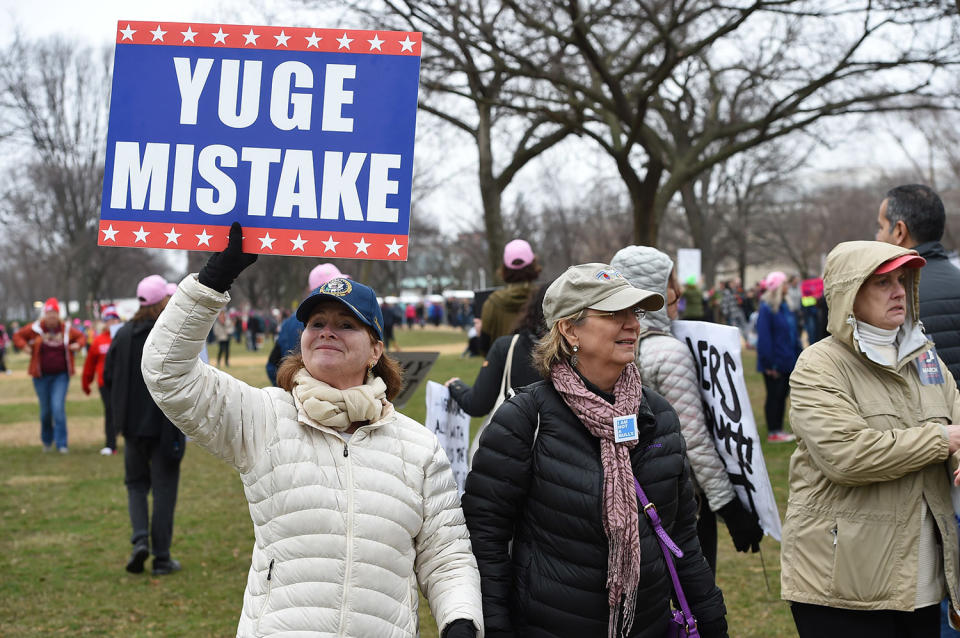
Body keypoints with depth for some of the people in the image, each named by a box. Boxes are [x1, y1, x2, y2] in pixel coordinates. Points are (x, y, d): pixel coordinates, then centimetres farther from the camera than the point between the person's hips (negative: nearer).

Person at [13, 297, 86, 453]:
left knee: (58, 408, -13)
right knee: (45, 410, 10)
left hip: (61, 376, -1)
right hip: (42, 376, 1)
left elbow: (81, 336, 15)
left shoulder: (66, 330, -1)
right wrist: (25, 347, -8)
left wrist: (78, 345, -5)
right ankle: (47, 440, 33)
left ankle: (61, 444, -9)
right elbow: (18, 336, 9)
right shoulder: (35, 329, -4)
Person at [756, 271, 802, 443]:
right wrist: (770, 363, -21)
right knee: (774, 396, 0)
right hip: (775, 363, -8)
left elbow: (793, 334, 17)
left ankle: (778, 429, 22)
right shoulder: (766, 309, -15)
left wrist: (798, 356, 13)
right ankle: (772, 432, 8)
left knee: (782, 396, 13)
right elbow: (764, 338, -19)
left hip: (787, 362, 8)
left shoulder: (784, 307, 11)